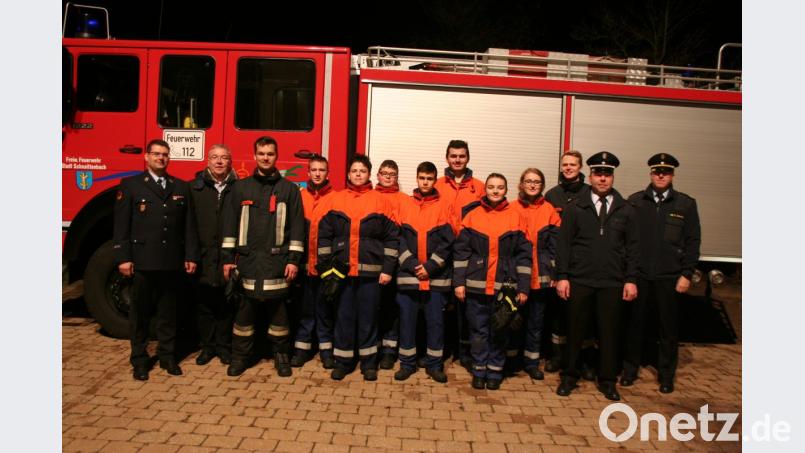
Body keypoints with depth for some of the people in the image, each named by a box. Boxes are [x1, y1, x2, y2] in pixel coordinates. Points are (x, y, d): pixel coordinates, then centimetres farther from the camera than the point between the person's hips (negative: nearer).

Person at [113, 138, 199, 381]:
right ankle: (139, 359, 18)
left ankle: (167, 355, 21)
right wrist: (123, 258, -8)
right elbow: (121, 224, -2)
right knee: (140, 312, 7)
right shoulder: (130, 185, 2)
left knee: (168, 311, 11)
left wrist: (191, 256, 3)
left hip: (172, 261, 2)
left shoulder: (181, 187, 9)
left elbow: (189, 225, 8)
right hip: (143, 260, -2)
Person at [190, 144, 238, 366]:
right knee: (204, 305, 10)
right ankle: (207, 346, 24)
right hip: (203, 259, 1)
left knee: (227, 306, 9)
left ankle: (224, 346, 23)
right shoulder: (195, 188, 5)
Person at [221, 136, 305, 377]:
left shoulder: (289, 189, 5)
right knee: (245, 310, 5)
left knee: (277, 309, 4)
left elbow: (297, 226, 2)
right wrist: (227, 257, 3)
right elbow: (230, 224, 9)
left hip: (277, 262, -1)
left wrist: (294, 259, -5)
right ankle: (240, 356, 19)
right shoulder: (241, 187, 9)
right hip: (247, 260, 1)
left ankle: (281, 355, 18)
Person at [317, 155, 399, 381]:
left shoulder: (380, 201, 2)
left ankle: (368, 362, 20)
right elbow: (324, 235, 5)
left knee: (368, 317, 7)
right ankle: (342, 361, 20)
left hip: (370, 271, -1)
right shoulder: (335, 200, 6)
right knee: (344, 317, 8)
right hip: (340, 270, 1)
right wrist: (325, 267, -1)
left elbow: (391, 237, 0)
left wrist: (387, 269, -4)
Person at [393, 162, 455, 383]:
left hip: (437, 276, -1)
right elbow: (399, 238, 0)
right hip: (408, 274, 1)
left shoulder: (444, 207, 3)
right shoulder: (404, 206, 6)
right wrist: (412, 265, -11)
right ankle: (407, 363, 20)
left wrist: (430, 267, -11)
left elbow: (447, 242, -3)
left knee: (435, 321, 6)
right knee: (407, 319, 6)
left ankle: (434, 364, 19)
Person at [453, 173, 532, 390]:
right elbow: (461, 250, 3)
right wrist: (459, 282, -3)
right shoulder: (473, 215, 3)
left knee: (499, 331, 8)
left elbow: (524, 254, 3)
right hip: (476, 285, 0)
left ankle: (495, 372, 23)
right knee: (478, 331, 8)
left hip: (505, 286, 0)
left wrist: (523, 288, -1)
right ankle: (479, 371, 22)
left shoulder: (515, 216, 3)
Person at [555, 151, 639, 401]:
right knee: (575, 330, 8)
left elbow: (632, 247, 6)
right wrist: (562, 276, -7)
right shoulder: (575, 208, 1)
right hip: (579, 280, -1)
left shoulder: (626, 210, 6)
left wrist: (631, 279, 0)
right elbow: (563, 244, -1)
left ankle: (607, 380, 24)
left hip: (612, 283, 1)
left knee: (609, 332, 9)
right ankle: (569, 376, 23)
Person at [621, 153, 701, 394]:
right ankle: (630, 369, 25)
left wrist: (687, 274, -5)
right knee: (635, 324, 10)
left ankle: (666, 374, 25)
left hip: (670, 277, 0)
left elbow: (693, 241, 1)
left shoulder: (686, 204, 2)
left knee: (669, 328, 9)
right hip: (639, 275, 0)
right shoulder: (635, 201, 2)